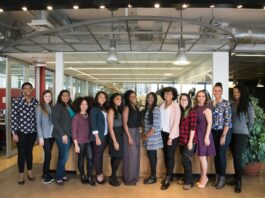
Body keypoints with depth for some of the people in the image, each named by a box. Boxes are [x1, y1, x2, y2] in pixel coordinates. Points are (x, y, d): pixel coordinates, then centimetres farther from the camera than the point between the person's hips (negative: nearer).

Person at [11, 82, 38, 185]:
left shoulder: (35, 101, 2)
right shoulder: (16, 101, -9)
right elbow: (13, 118, -9)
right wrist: (14, 133, -10)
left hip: (32, 131, 3)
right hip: (21, 131, -3)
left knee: (29, 151, 15)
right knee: (21, 153, 6)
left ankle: (30, 172, 30)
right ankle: (21, 175, 21)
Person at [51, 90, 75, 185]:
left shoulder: (70, 106, 12)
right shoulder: (57, 107, -8)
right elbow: (54, 121, -14)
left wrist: (69, 134, 7)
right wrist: (63, 134, -17)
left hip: (69, 135, 6)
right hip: (61, 135, -6)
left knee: (63, 156, 14)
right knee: (64, 156, -3)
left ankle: (62, 174, 25)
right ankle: (58, 177, 12)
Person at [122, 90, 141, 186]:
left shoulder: (136, 107, 11)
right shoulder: (126, 108, -11)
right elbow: (125, 123, -15)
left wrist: (137, 132, 8)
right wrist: (129, 137, -18)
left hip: (137, 132, 8)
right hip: (130, 132, -8)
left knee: (136, 155, 14)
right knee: (130, 156, -1)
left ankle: (135, 177, 27)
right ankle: (129, 179, 11)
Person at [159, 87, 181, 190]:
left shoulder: (176, 106, -8)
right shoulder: (161, 106, 6)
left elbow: (176, 122, -12)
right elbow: (160, 119, 9)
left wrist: (171, 137, -14)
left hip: (172, 134, -5)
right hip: (163, 133, 5)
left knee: (170, 156, 0)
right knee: (165, 155, 11)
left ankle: (168, 179, 9)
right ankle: (169, 176, 25)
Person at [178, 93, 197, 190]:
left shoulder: (192, 112, -11)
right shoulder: (180, 111, 9)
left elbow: (193, 127, -15)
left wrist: (190, 141, -18)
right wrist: (180, 139, 10)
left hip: (189, 141, -6)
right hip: (182, 140, 6)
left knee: (185, 160, -7)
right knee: (186, 160, 14)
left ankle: (189, 182, 7)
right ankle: (186, 179, 27)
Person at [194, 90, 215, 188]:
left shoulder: (207, 109, -9)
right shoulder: (195, 109, 7)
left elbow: (209, 123, -12)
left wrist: (206, 137, -17)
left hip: (204, 134, -6)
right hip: (197, 134, 6)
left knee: (202, 156, -1)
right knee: (201, 156, 13)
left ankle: (204, 178, 15)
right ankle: (203, 177, 26)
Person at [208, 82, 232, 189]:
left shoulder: (226, 103, -10)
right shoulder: (210, 103, 6)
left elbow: (228, 120, -13)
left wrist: (223, 136, -16)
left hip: (224, 132, -5)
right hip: (213, 132, 5)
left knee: (222, 154, 1)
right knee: (216, 154, 11)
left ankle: (222, 177, 16)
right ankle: (217, 175, 24)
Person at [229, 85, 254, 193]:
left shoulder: (247, 104, -5)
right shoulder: (232, 104, 4)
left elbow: (251, 120, 2)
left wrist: (247, 131, 9)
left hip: (242, 134, -4)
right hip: (232, 134, 4)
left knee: (237, 157, -6)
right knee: (235, 157, 11)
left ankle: (239, 182, 6)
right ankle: (236, 178, 24)